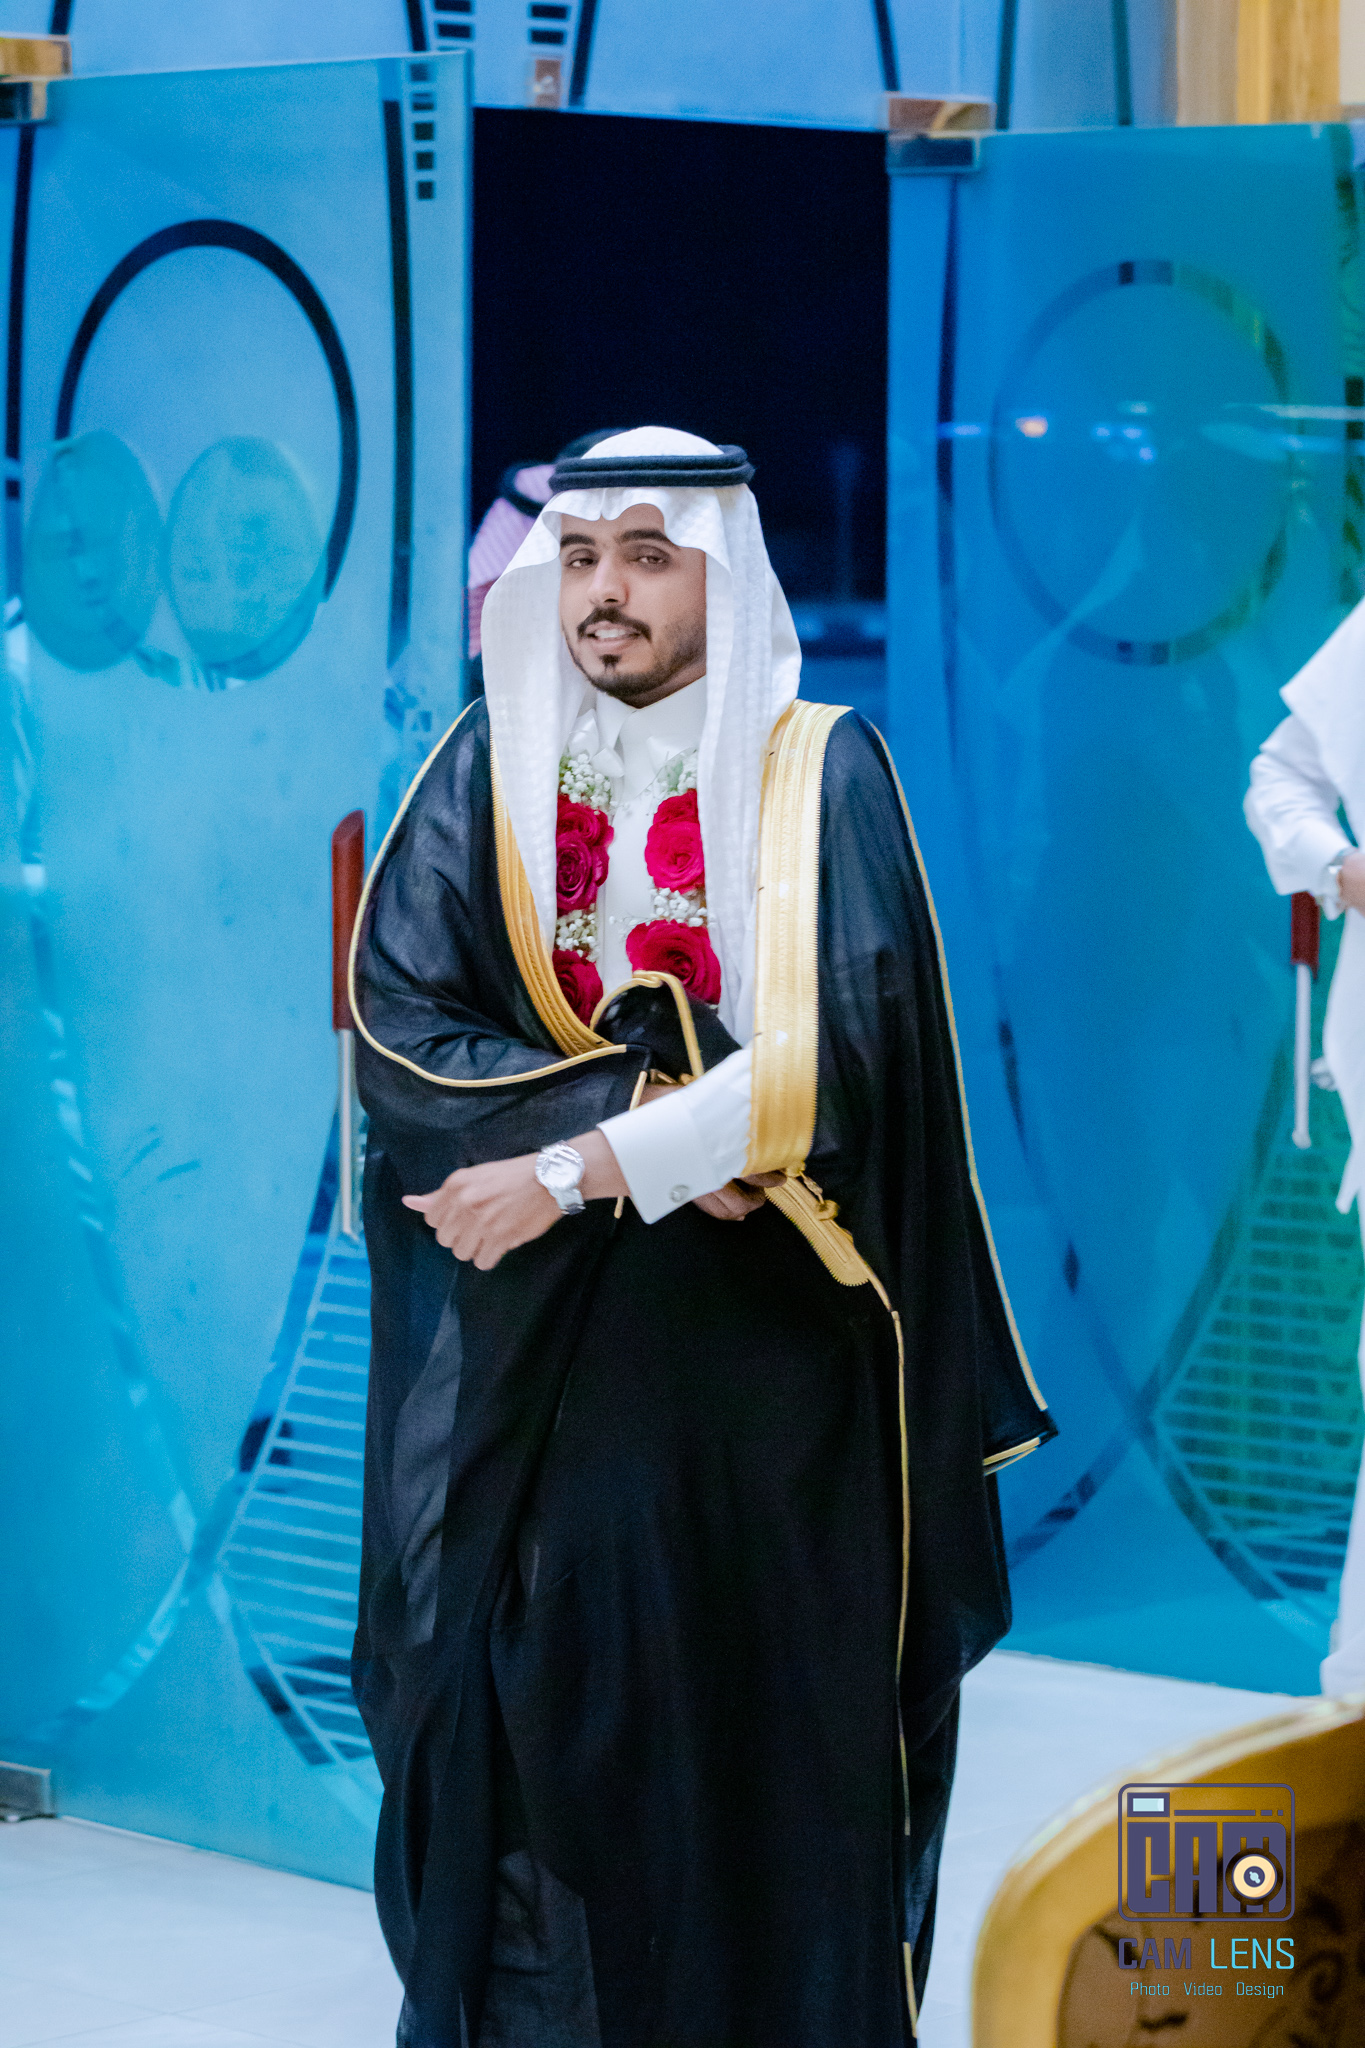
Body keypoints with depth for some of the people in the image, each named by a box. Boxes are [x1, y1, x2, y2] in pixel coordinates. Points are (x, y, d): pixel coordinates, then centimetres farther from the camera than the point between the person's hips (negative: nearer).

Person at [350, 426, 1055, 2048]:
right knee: (528, 1717, 0)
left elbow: (841, 1060, -12)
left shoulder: (822, 775, -1)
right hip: (528, 1354, 2)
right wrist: (654, 1131, -16)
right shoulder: (487, 770, 6)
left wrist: (575, 1170, -18)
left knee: (768, 1747, 1)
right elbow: (398, 1019, -4)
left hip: (760, 1356, -1)